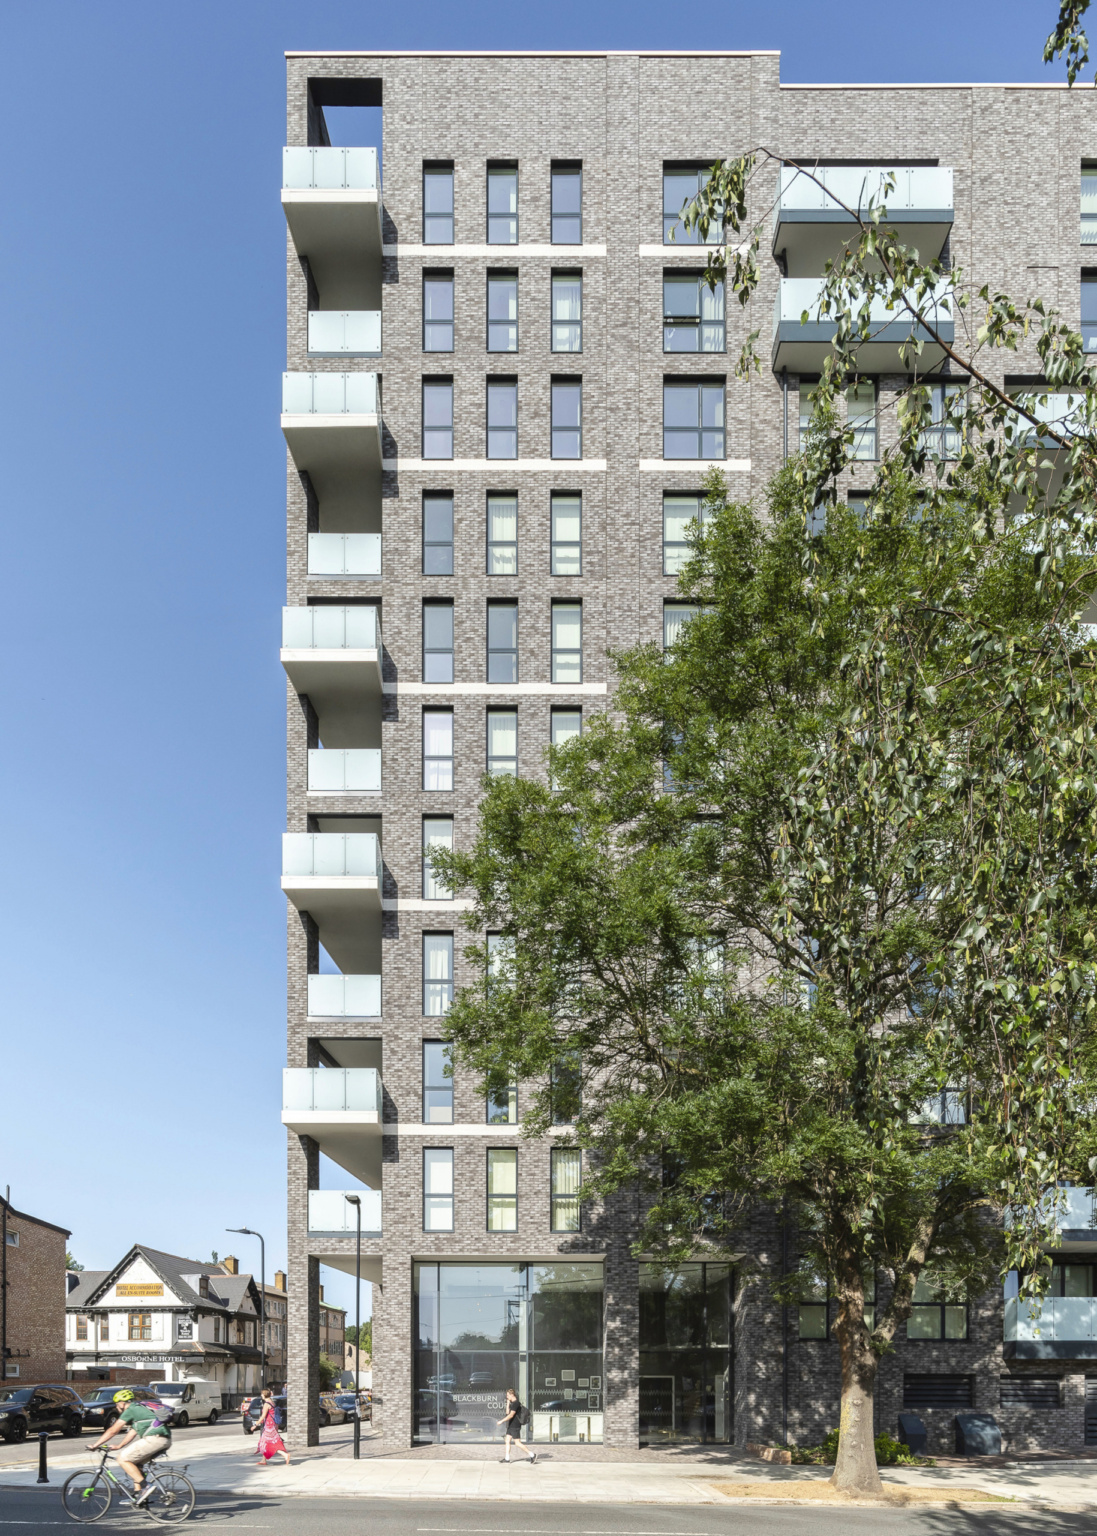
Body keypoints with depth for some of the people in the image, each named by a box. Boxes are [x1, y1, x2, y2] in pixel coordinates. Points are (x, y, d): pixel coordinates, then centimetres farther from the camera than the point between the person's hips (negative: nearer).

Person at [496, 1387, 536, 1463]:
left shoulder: (516, 1403, -18)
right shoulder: (512, 1403, 13)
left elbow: (511, 1415, -23)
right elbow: (507, 1412, 21)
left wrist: (501, 1421, -21)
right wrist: (508, 1403, 14)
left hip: (515, 1426, -10)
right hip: (511, 1426, 10)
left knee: (518, 1443, -7)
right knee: (507, 1441, 9)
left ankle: (532, 1455, -3)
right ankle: (507, 1458, 13)